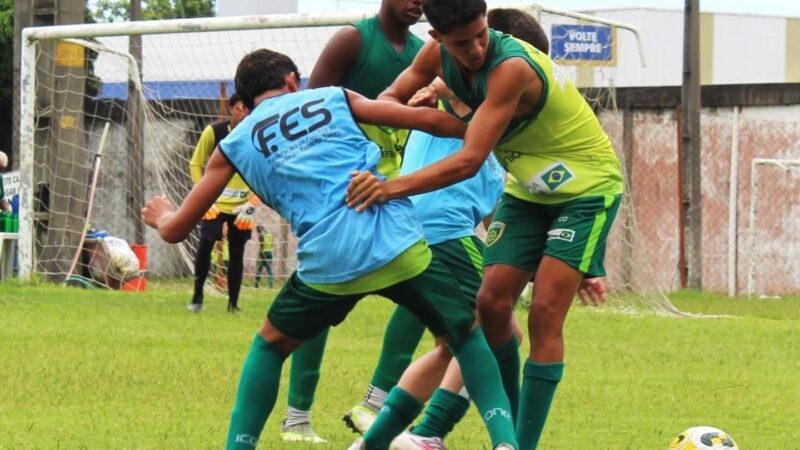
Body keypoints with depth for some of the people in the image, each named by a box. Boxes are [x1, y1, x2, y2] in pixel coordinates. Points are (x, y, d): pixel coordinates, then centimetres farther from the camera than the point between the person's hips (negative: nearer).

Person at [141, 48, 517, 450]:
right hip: (400, 245, 0)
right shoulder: (334, 99, 19)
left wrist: (162, 216, 46)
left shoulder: (236, 144, 19)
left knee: (270, 344, 26)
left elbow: (175, 230, 22)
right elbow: (429, 120, 13)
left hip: (329, 263, 0)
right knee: (466, 335, 17)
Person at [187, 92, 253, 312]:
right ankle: (197, 297, -4)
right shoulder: (214, 131, -6)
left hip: (241, 206, 1)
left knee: (236, 253, 3)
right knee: (205, 245, -16)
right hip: (215, 203, -1)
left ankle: (233, 303, 12)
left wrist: (251, 204, -7)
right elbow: (196, 164, 3)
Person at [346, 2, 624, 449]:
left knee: (545, 314, -16)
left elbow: (470, 161, -38)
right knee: (492, 302, -3)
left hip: (587, 187, -7)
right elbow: (389, 100, 4)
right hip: (529, 189, 7)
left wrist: (392, 187, -45)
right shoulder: (438, 55, -10)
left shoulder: (511, 67, -33)